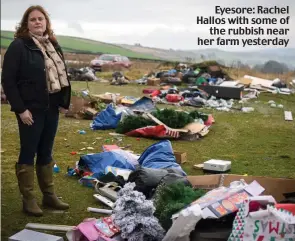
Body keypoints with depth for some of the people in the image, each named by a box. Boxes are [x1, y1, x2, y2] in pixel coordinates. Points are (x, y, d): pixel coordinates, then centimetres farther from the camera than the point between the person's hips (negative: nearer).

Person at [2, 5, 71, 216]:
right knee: (28, 153, 2)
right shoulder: (19, 46, -8)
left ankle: (49, 196, 24)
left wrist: (65, 102, 9)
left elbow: (62, 74, 18)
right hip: (31, 110, -6)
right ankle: (28, 199, 12)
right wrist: (20, 108, -16)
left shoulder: (53, 45, 13)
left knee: (46, 153, 14)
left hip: (52, 109, 7)